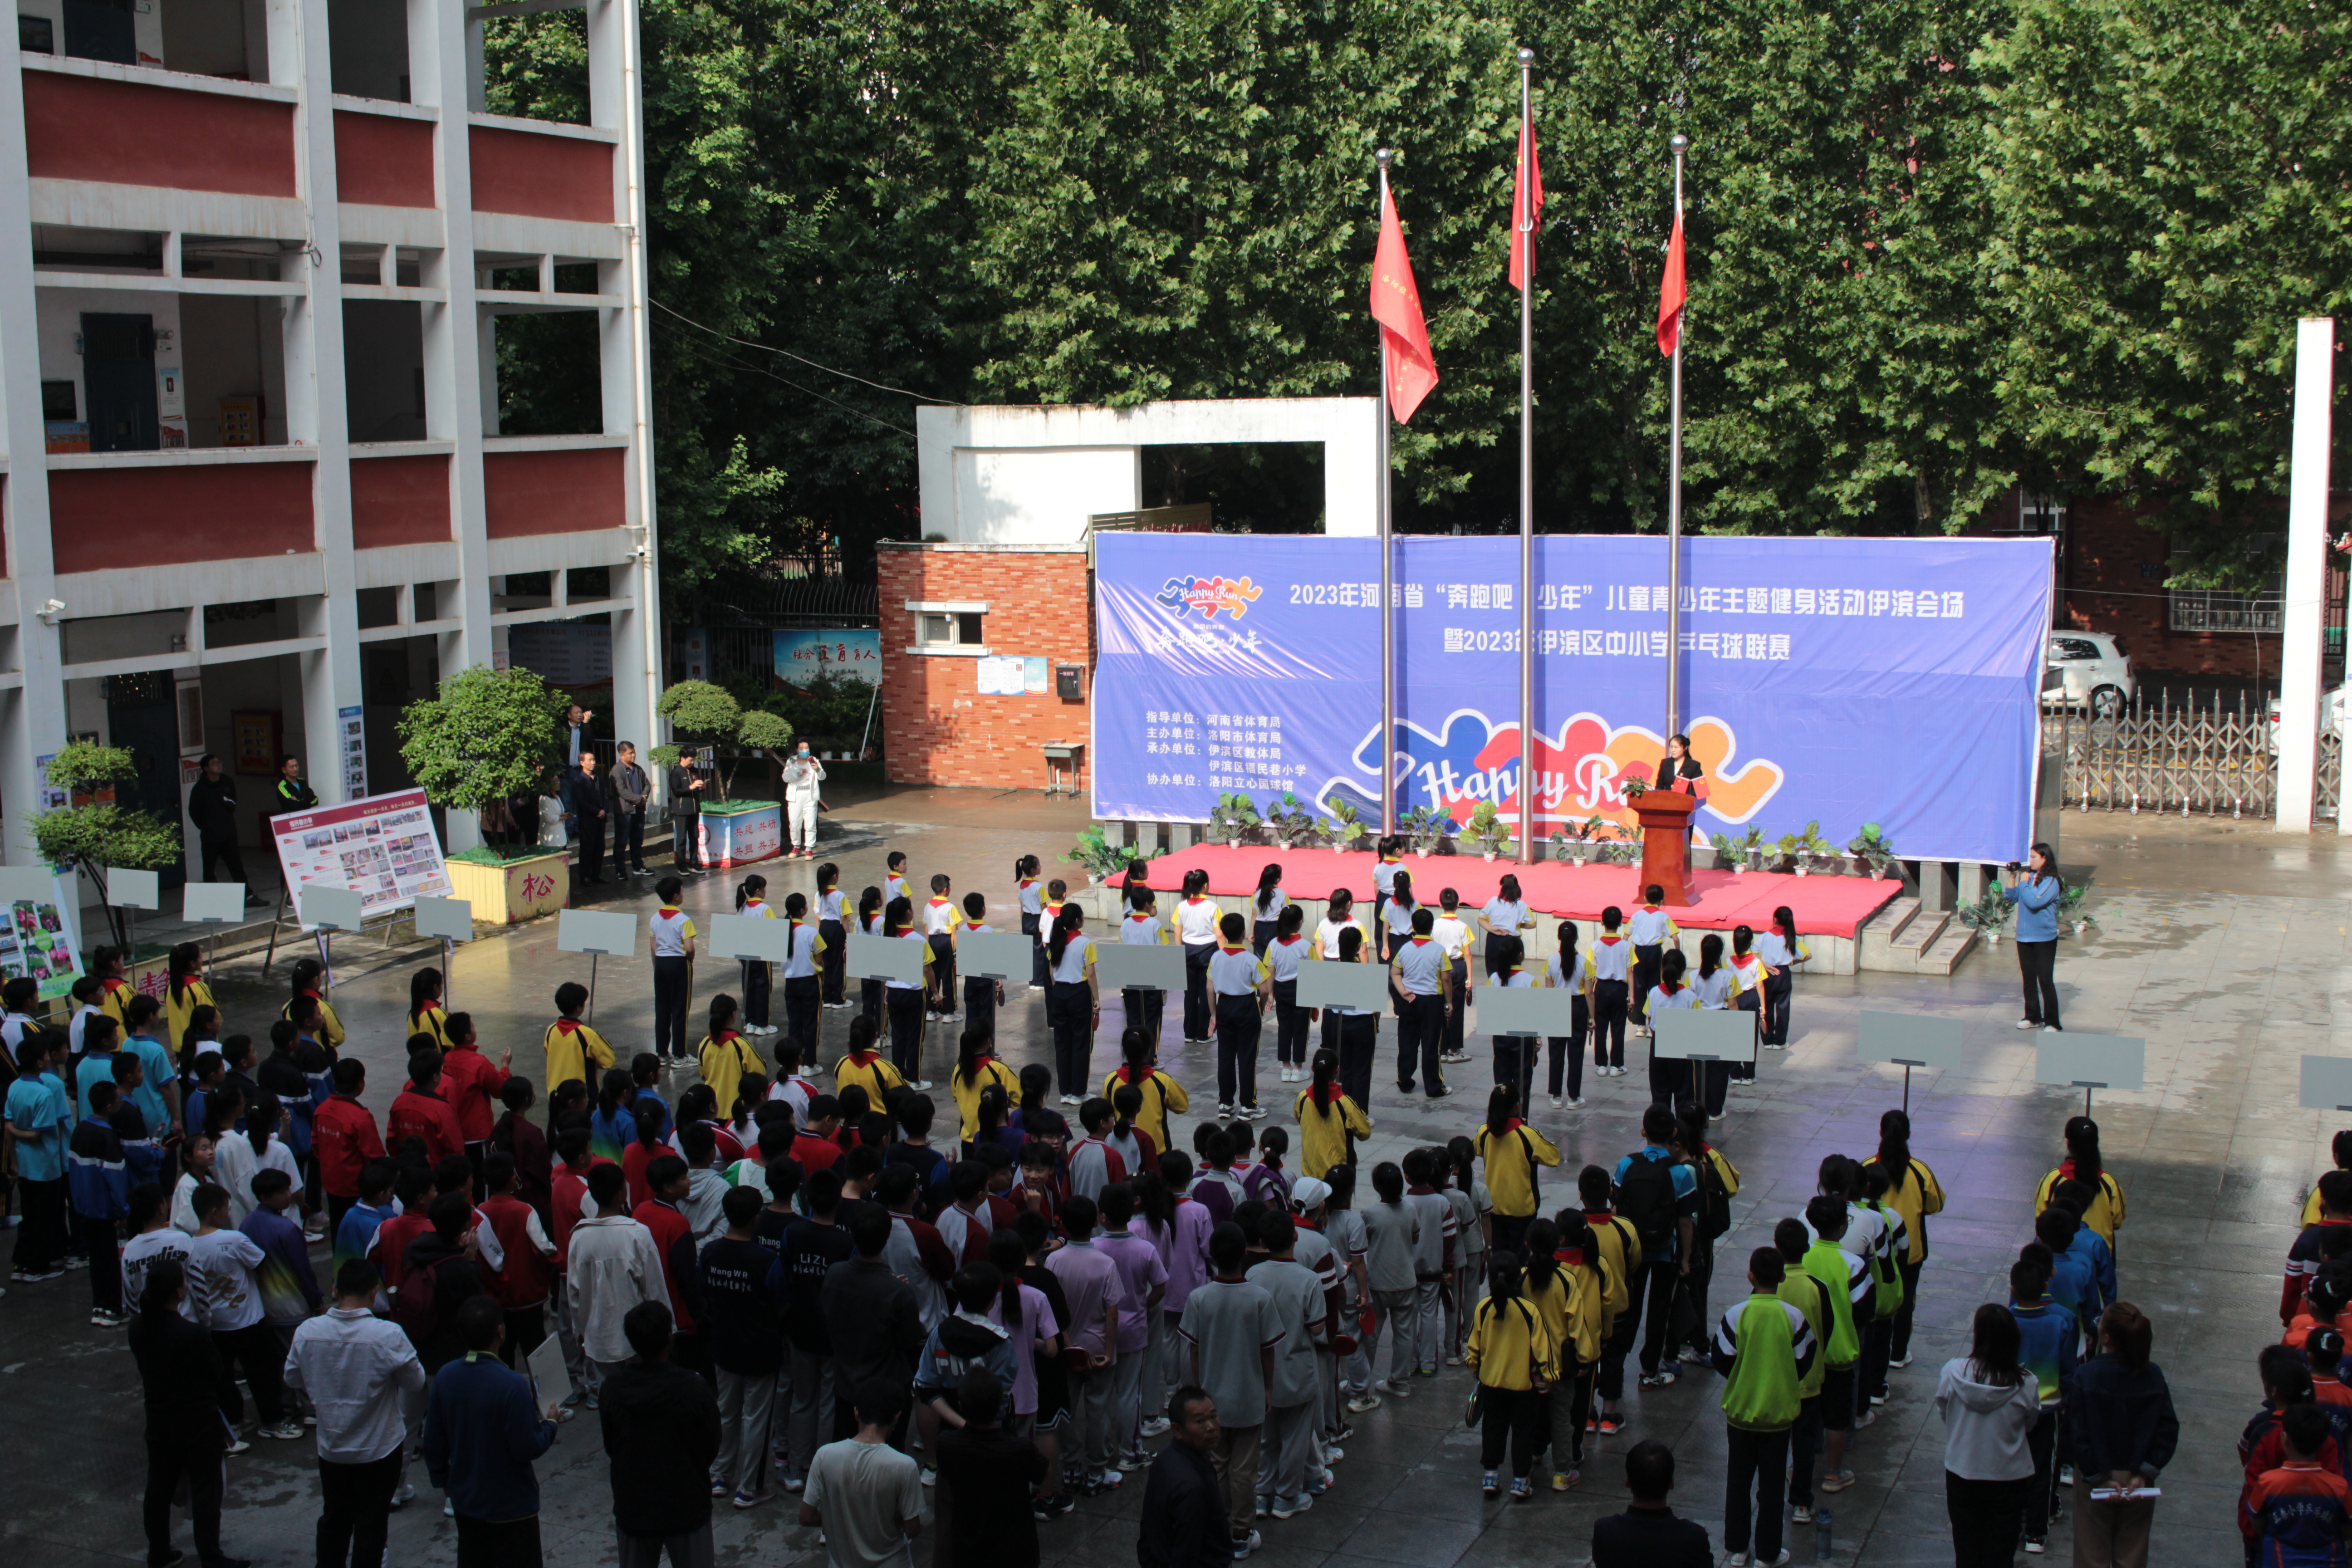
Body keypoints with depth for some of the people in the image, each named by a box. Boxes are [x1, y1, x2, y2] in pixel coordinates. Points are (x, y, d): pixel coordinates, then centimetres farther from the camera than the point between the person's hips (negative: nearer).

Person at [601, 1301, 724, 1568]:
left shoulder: (613, 1388, -11)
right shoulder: (694, 1390, -20)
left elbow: (610, 1448, 2)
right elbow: (711, 1449, -7)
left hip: (632, 1508, 3)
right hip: (687, 1506, -3)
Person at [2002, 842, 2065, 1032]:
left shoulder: (2051, 882, -14)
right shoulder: (2029, 877, 5)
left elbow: (2034, 902, -25)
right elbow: (2011, 897, 7)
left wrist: (2024, 883, -14)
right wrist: (2012, 876, 0)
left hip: (2045, 939, -7)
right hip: (2025, 937, 7)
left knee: (2045, 980, -5)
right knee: (2029, 979, 13)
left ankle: (2052, 1023, 1)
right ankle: (2033, 1017, 24)